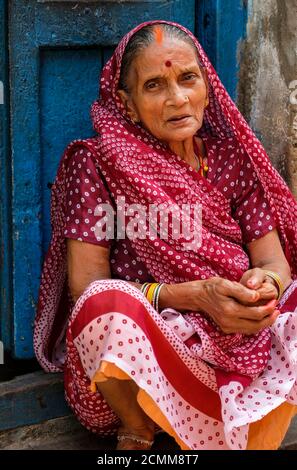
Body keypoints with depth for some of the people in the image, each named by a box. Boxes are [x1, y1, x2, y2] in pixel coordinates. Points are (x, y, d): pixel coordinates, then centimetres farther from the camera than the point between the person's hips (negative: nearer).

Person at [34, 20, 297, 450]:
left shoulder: (231, 156, 9)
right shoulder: (96, 163, -2)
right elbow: (85, 288, -10)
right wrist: (195, 296, -22)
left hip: (241, 347, 3)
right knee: (108, 305, -36)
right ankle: (138, 433, -6)